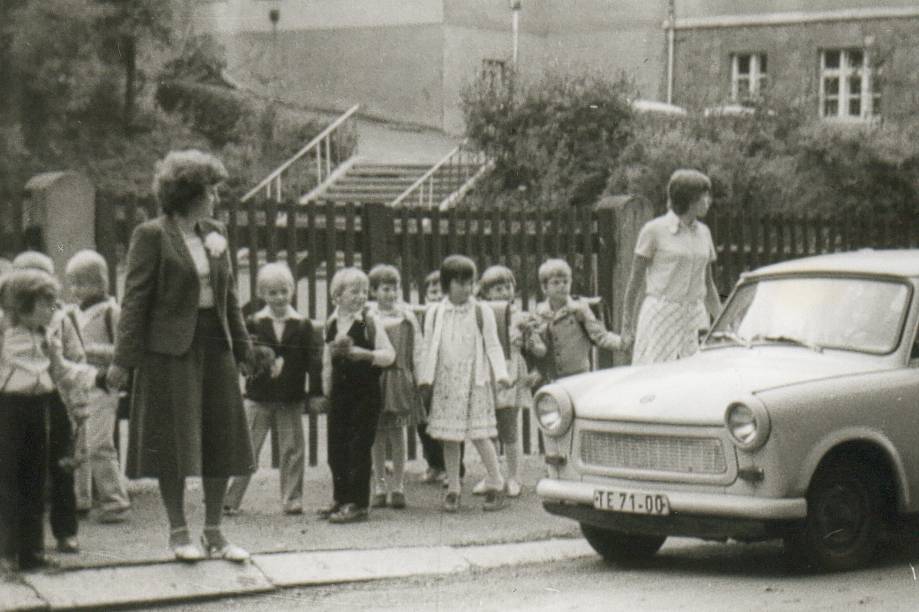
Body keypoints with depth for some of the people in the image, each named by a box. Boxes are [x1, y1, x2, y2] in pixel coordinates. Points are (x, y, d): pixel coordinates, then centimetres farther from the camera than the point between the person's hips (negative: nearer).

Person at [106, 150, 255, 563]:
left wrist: (242, 347, 15)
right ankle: (179, 533, 11)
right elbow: (136, 297, -8)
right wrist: (123, 359, -12)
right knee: (174, 443, 0)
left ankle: (214, 533, 16)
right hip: (170, 349, -6)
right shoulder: (151, 236, -6)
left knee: (221, 440, 6)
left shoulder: (214, 234, 12)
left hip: (215, 346, 6)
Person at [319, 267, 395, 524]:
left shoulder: (370, 321, -6)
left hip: (366, 394, -5)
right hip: (340, 393, 5)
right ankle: (341, 499, 22)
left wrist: (363, 354, -25)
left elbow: (389, 355, -11)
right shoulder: (331, 323, 9)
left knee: (358, 447, -5)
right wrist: (326, 390, 14)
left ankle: (358, 504, 0)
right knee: (336, 447, 9)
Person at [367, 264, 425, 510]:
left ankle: (398, 486, 9)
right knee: (377, 434, 6)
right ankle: (379, 486, 15)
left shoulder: (406, 316, 2)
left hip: (400, 378, 0)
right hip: (374, 378, 0)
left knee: (398, 432, 1)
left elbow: (418, 347, 5)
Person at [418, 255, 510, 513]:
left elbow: (492, 346, 1)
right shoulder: (435, 314, 6)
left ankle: (496, 485, 8)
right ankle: (452, 490, 12)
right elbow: (430, 348, 10)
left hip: (474, 380, -3)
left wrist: (500, 373, -10)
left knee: (479, 435, -6)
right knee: (449, 437, 5)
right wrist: (426, 378, 2)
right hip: (446, 382, 3)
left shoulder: (482, 313, 0)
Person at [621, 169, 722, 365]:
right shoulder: (654, 230, -4)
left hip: (694, 319, 5)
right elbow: (636, 279, 0)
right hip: (660, 317, -5)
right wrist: (627, 323, -1)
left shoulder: (703, 233, 12)